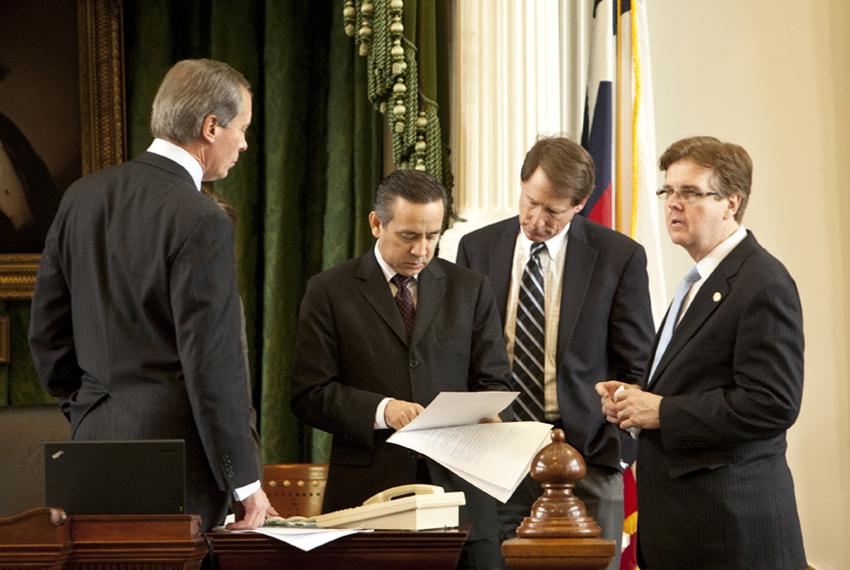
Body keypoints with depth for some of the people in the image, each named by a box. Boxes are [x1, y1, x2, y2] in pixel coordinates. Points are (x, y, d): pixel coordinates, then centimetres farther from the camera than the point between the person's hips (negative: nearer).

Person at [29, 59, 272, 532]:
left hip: (95, 442, 7)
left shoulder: (83, 196, 7)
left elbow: (47, 330, 13)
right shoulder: (201, 222, -15)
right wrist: (245, 482, -9)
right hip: (174, 457, -7)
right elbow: (213, 364, -16)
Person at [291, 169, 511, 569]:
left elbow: (493, 383, 11)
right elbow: (309, 395, -1)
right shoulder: (330, 291, 4)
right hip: (369, 490, -2)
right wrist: (381, 410, -16)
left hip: (457, 490, 2)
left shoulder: (471, 289, 12)